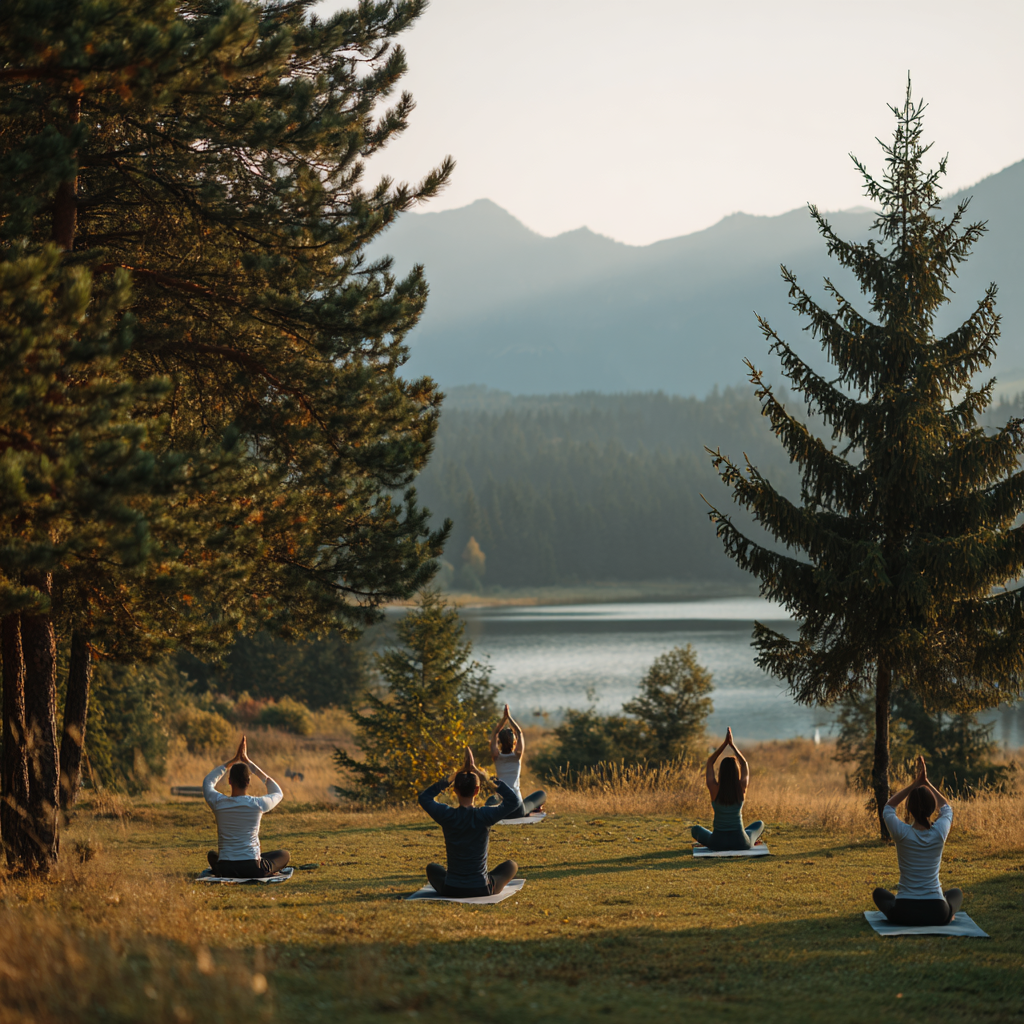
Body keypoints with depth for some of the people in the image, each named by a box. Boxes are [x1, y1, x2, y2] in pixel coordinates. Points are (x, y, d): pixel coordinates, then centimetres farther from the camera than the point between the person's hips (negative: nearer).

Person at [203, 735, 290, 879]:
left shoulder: (218, 803, -6)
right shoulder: (258, 804, -9)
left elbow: (208, 781, 19)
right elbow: (278, 792, 17)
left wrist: (233, 760, 20)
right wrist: (249, 763, 15)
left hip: (224, 869, 2)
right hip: (253, 870, -2)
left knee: (212, 855, 39)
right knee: (285, 855, 25)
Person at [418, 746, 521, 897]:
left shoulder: (447, 816, -12)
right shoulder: (484, 816, -17)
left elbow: (424, 797, 8)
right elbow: (515, 801, -6)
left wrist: (451, 777, 3)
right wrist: (486, 778, -8)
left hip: (451, 890, 1)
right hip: (482, 890, -1)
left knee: (432, 868, 36)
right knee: (511, 865, 29)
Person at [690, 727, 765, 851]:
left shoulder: (714, 789, -16)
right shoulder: (742, 789, -13)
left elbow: (710, 762, 0)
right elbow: (744, 764, 5)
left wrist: (725, 743, 0)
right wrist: (732, 744, 5)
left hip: (717, 842, -1)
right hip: (740, 843, 1)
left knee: (695, 829, 32)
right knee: (760, 824, 32)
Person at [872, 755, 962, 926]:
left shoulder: (902, 833, -12)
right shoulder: (939, 833, -8)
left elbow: (889, 807, 11)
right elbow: (946, 808, 16)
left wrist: (915, 783, 5)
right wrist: (926, 783, 11)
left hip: (903, 913, -1)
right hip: (938, 914, 1)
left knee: (879, 893, 33)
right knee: (956, 893, 36)